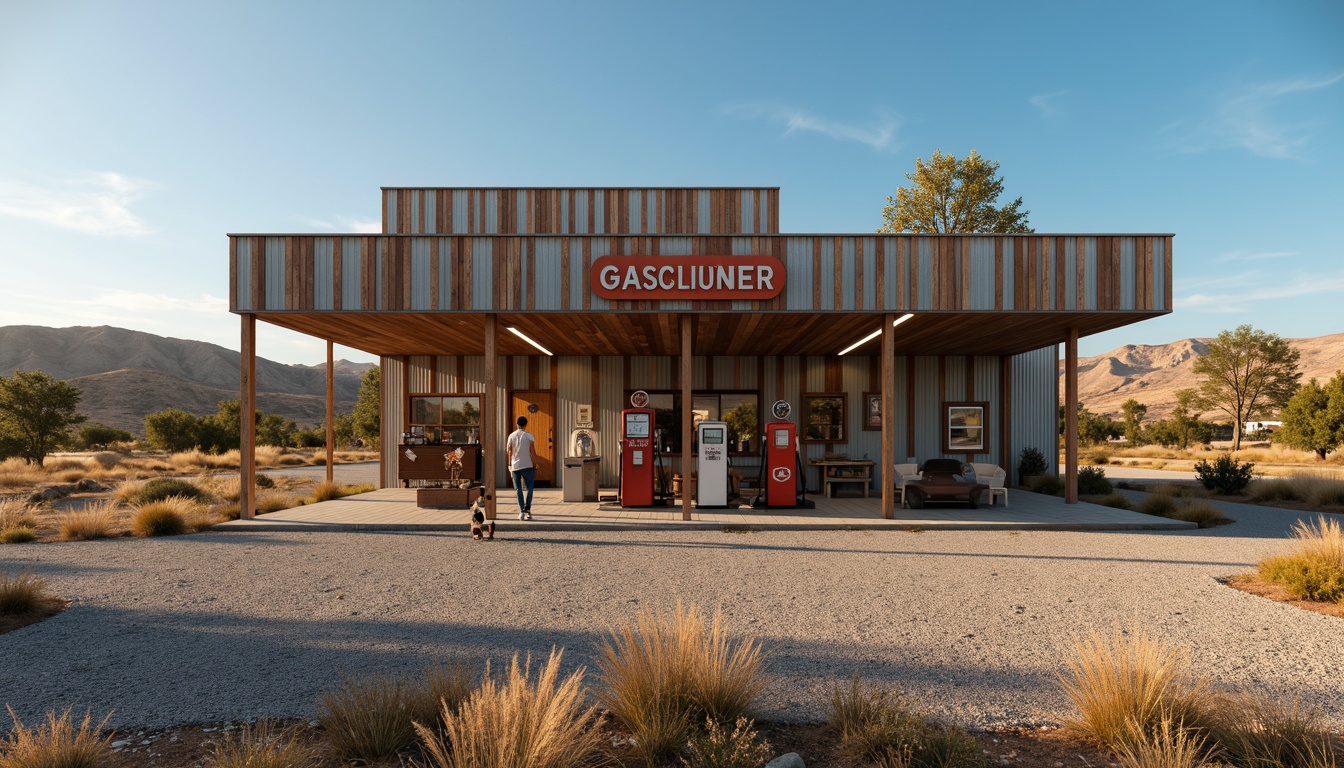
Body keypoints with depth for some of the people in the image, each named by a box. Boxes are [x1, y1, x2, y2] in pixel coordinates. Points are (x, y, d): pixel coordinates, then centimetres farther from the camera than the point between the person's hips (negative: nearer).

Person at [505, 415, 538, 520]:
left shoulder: (511, 436, 3)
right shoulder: (528, 436, -4)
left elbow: (508, 452, 5)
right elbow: (533, 452, -6)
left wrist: (509, 465, 18)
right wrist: (535, 466, 1)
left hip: (515, 466, 2)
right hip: (527, 466, -2)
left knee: (519, 489, 9)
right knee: (530, 488, 8)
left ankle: (521, 511, 4)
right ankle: (527, 509, -3)